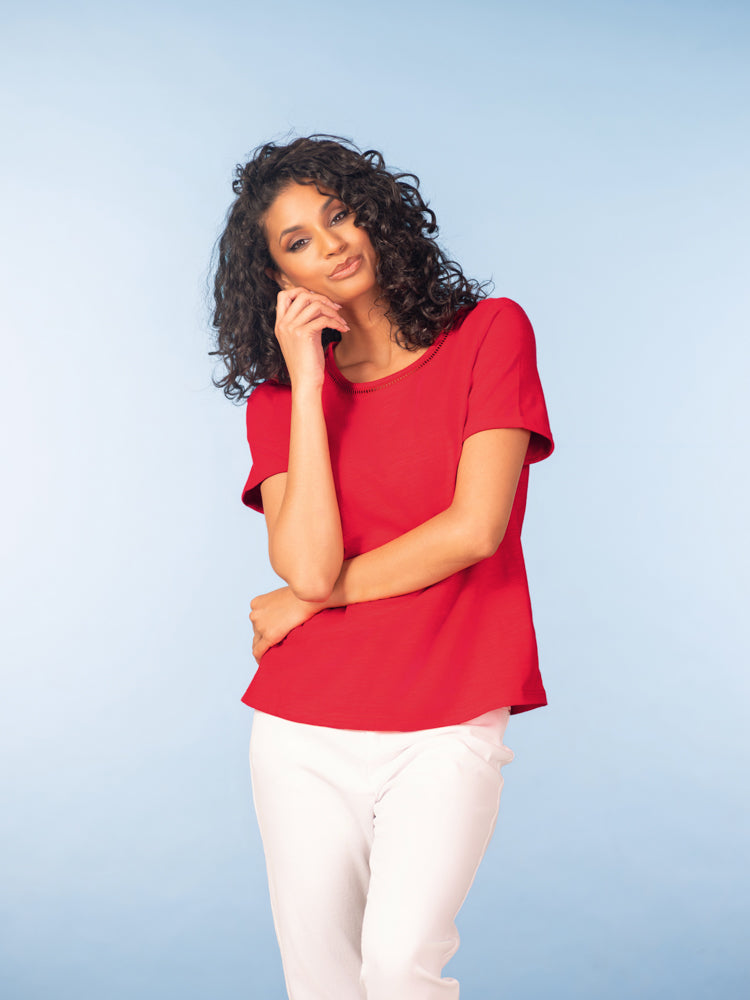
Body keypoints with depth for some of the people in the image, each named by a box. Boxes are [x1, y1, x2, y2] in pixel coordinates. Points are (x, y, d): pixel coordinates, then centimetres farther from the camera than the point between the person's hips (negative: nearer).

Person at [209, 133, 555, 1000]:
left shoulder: (490, 333, 2)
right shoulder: (277, 398, 7)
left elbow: (475, 528, -9)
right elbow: (309, 563, -10)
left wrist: (315, 598, -2)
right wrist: (307, 383, -8)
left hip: (446, 732, -2)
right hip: (304, 732, 3)